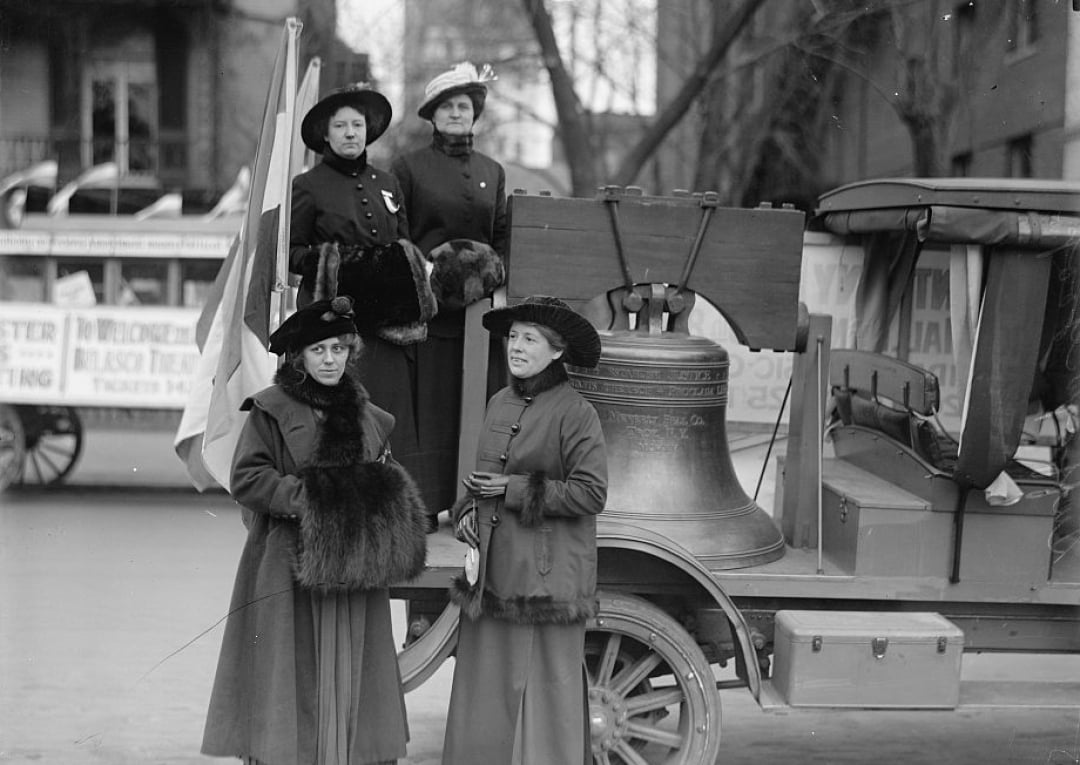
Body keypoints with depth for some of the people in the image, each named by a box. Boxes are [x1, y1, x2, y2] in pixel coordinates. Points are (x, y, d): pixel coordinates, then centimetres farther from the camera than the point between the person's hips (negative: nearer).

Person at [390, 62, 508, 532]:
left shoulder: (492, 172, 17)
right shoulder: (409, 168, 4)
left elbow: (502, 234, 16)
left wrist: (494, 269, -1)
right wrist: (424, 262, -11)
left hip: (481, 302, 3)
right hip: (431, 302, -3)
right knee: (431, 405, -3)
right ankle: (424, 505, 3)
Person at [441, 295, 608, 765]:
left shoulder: (574, 413, -10)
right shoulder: (499, 404, 10)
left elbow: (591, 494, -14)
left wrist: (516, 490, -14)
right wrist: (468, 510, 4)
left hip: (547, 575, -6)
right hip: (492, 571, 6)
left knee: (546, 687, 1)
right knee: (486, 687, 9)